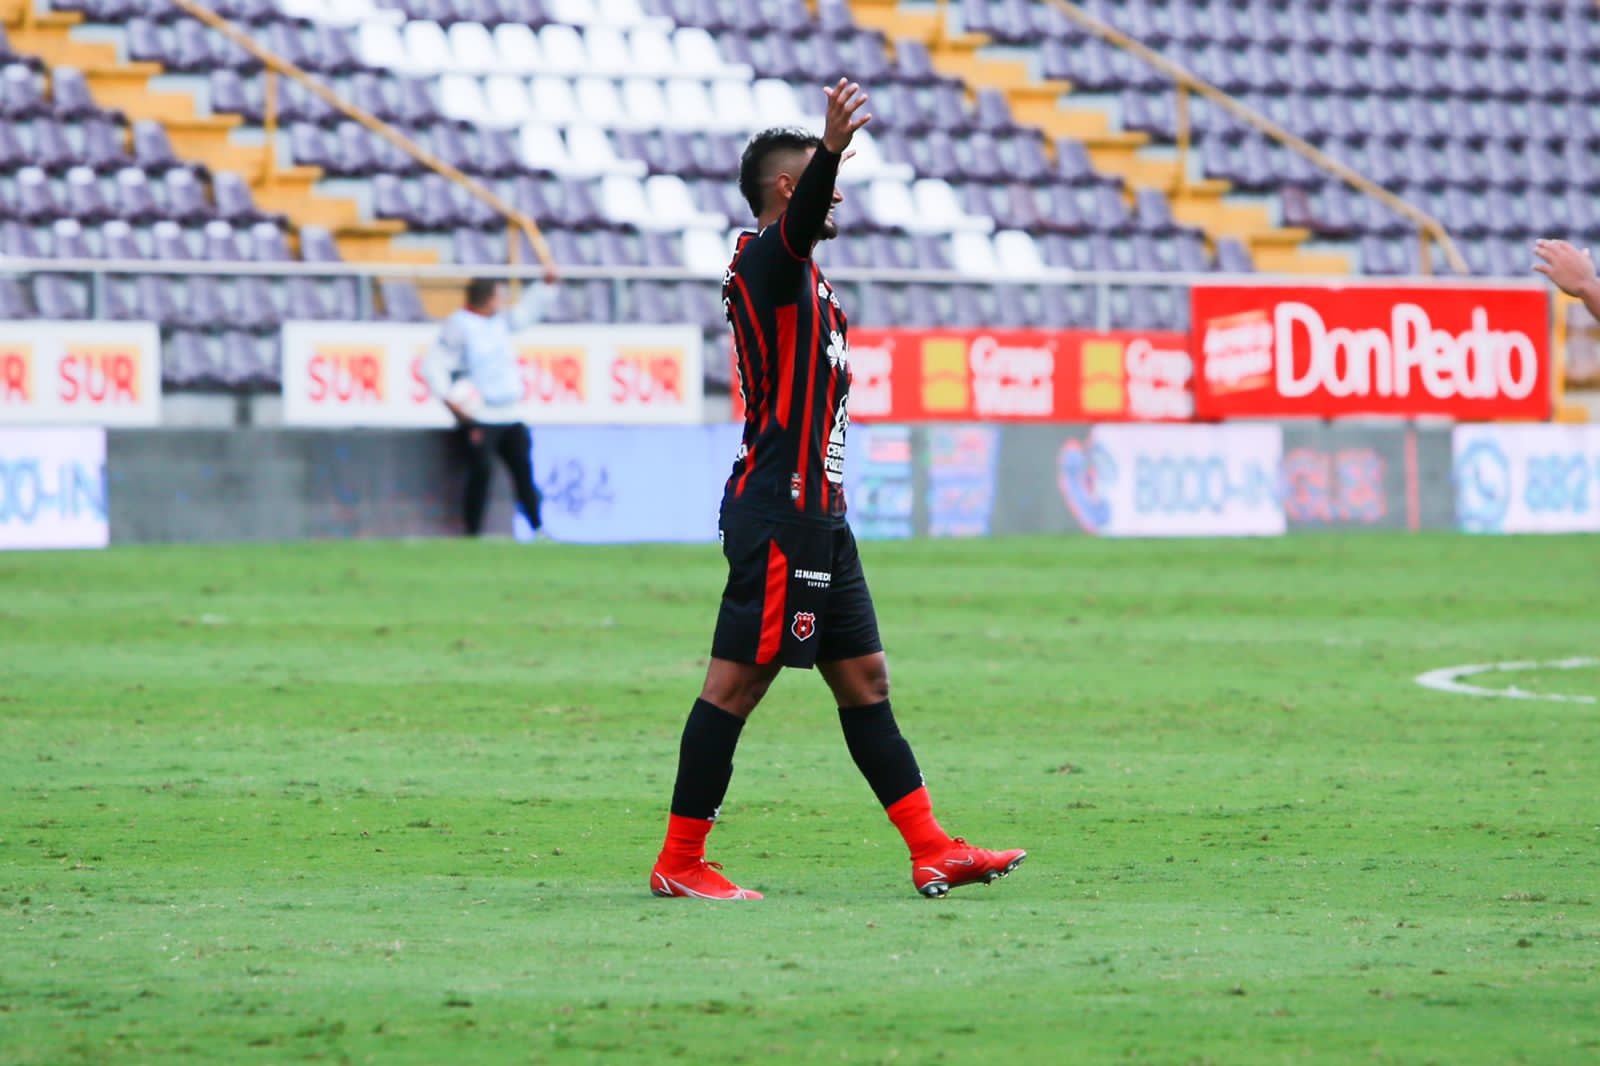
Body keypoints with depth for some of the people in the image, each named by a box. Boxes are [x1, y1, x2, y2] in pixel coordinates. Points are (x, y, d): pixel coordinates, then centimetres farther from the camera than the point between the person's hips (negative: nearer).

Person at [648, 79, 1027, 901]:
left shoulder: (790, 271, 18)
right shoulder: (769, 258, -13)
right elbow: (800, 220, -35)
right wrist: (833, 148, -52)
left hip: (814, 513, 11)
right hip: (779, 513, -11)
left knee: (863, 679, 9)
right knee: (737, 682, -7)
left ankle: (933, 853, 11)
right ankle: (679, 863, -4)